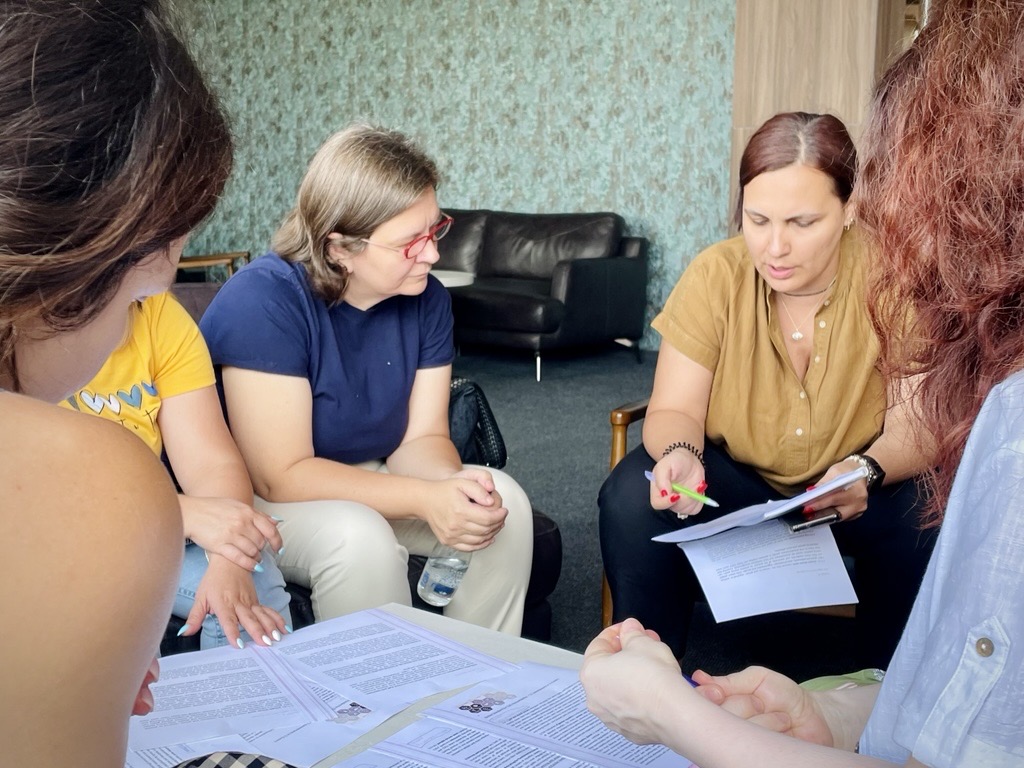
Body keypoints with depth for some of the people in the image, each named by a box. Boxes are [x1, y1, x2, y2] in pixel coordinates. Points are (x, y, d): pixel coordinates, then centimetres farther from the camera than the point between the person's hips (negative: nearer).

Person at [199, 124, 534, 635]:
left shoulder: (426, 298, -5)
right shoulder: (264, 301, -25)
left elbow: (421, 438, -5)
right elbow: (281, 476, -28)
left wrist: (454, 485, -29)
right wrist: (426, 499, -34)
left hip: (367, 481, 6)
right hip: (256, 499, -6)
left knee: (503, 503, -14)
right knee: (359, 539, -34)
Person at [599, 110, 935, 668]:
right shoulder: (716, 276, -15)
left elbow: (915, 426, -15)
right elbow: (675, 410, -12)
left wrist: (867, 470, -38)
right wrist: (679, 455, -37)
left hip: (852, 494, 0)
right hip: (731, 479, 1)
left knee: (922, 525, -29)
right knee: (631, 498, -26)